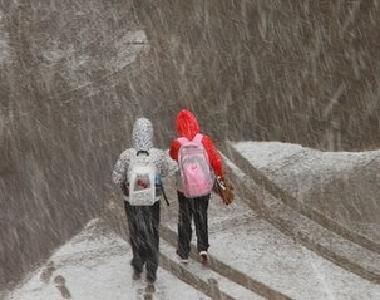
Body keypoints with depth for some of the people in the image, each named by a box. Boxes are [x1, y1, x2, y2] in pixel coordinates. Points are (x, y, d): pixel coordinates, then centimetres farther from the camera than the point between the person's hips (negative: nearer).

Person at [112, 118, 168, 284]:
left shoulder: (126, 155, -21)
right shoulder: (159, 155, -20)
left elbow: (116, 179, -12)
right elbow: (164, 173, 1)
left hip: (132, 202, 0)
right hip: (153, 202, 0)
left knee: (136, 233, 26)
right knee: (151, 236, 20)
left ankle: (137, 269, 35)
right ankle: (151, 274, 27)